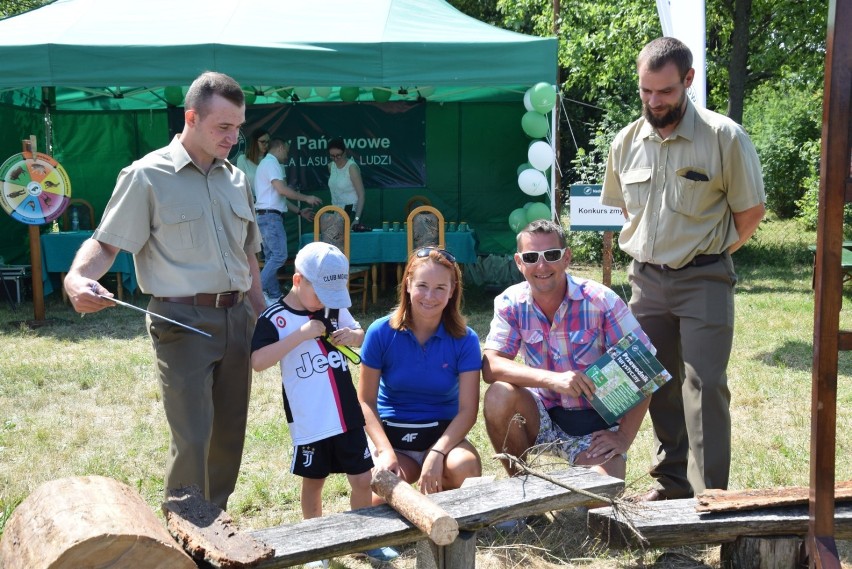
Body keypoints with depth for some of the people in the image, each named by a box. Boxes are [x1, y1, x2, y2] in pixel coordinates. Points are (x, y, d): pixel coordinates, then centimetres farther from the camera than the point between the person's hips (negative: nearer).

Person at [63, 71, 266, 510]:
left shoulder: (235, 179, 13)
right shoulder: (147, 176, -6)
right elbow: (105, 243, -8)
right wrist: (77, 278, -29)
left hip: (236, 318, 6)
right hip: (183, 321, -6)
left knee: (229, 436, 11)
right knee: (192, 441, -10)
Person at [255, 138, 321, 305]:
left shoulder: (267, 163, 24)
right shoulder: (271, 163, -8)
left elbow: (278, 197, 25)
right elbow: (282, 189, -19)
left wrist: (299, 211, 23)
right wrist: (306, 198, -10)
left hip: (267, 216, 11)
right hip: (270, 216, -11)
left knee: (271, 256, 9)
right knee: (279, 255, -13)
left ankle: (273, 296, 9)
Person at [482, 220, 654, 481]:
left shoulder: (601, 301, -16)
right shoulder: (510, 303, -8)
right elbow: (490, 366, -19)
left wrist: (624, 437, -18)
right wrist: (553, 379, -34)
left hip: (595, 425, -2)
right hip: (543, 416, 3)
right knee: (498, 396, -27)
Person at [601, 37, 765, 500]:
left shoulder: (724, 137, -11)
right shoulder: (626, 143, 3)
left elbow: (751, 211, -3)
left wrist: (709, 253, 2)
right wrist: (654, 244, 11)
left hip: (703, 279, -5)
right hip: (646, 278, 5)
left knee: (705, 385, -8)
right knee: (659, 384, 13)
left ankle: (709, 495, -1)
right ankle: (671, 480, 28)